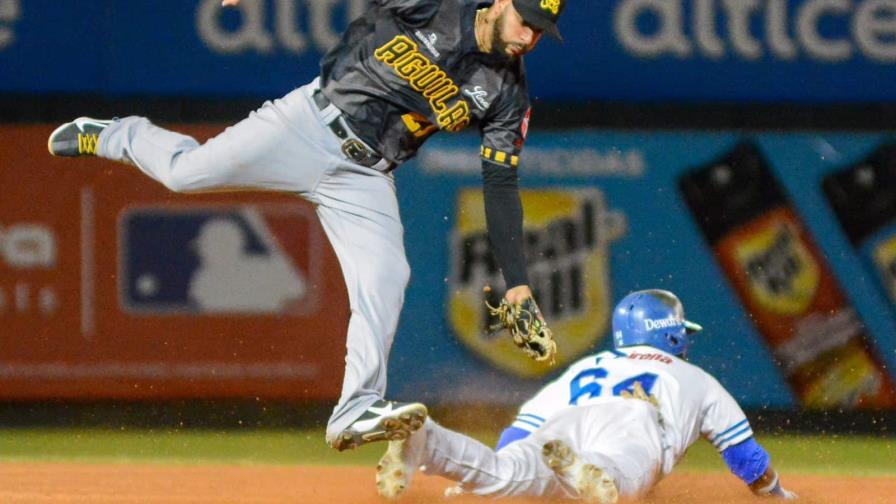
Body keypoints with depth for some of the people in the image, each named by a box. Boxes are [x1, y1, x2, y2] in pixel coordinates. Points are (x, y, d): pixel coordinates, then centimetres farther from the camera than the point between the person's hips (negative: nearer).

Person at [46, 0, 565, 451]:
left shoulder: (507, 91, -4)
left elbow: (502, 185, -2)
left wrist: (518, 282, -8)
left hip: (364, 178, 2)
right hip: (309, 125, -2)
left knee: (385, 280, -16)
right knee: (185, 171, -6)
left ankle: (357, 412, -13)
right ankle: (117, 135, 27)